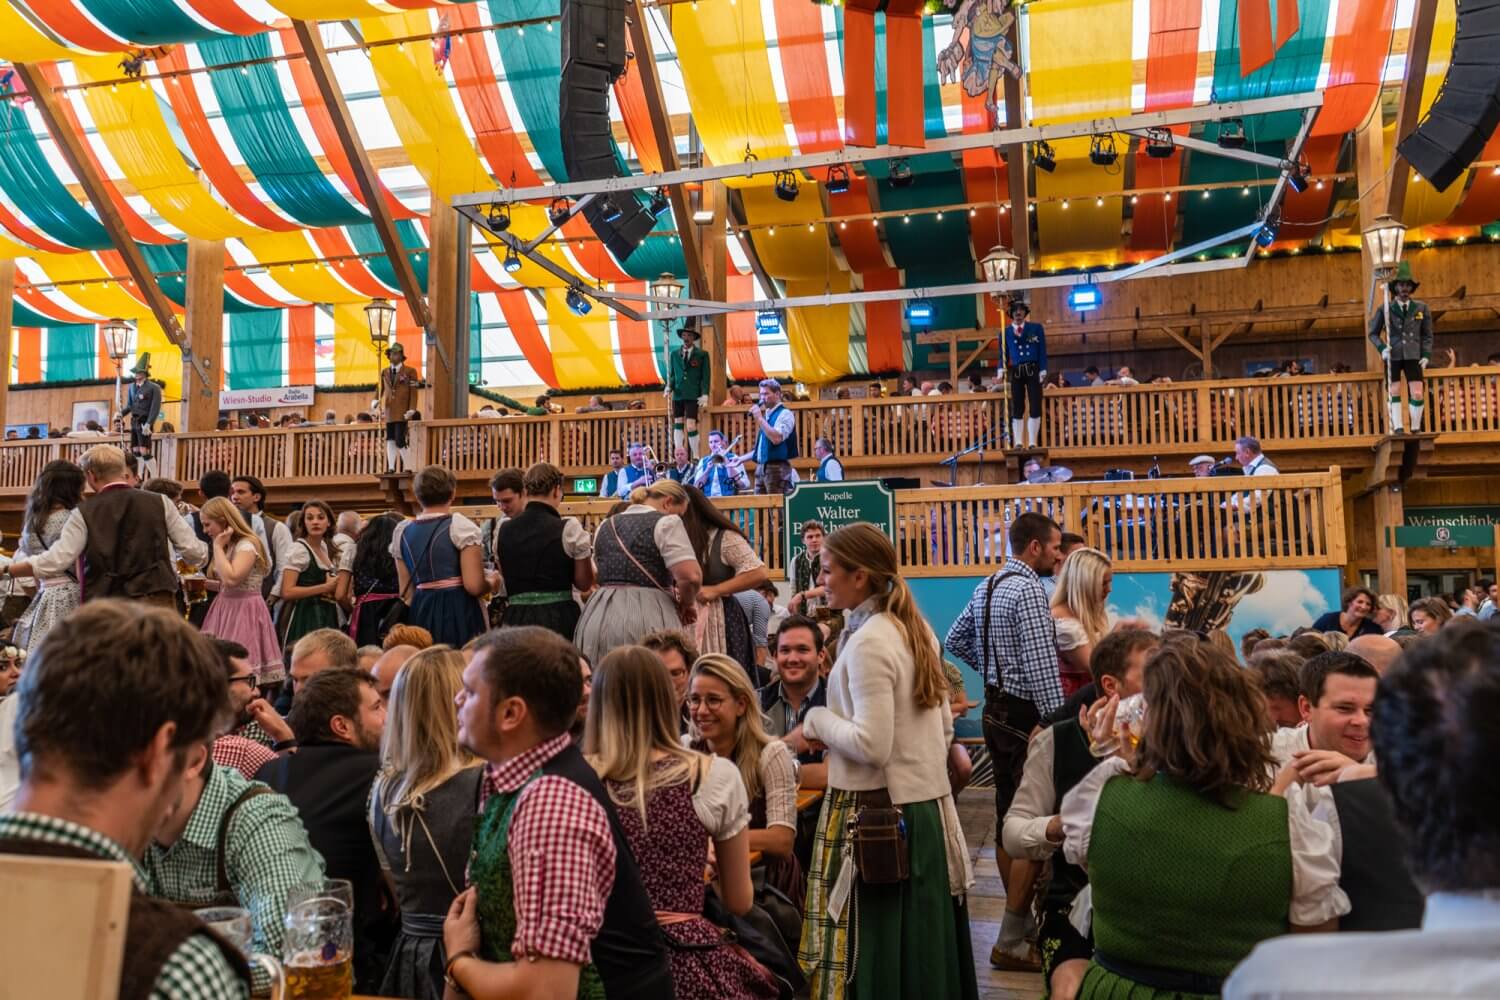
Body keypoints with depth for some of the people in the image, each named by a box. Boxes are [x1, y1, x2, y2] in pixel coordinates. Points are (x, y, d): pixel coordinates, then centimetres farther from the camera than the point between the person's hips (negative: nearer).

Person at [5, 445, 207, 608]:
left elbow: (54, 562, -5)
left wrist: (6, 569, 9)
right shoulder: (160, 503, 4)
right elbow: (195, 553, 3)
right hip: (156, 604, 0)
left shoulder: (84, 513, 1)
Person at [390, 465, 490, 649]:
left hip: (420, 612, 5)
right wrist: (491, 583, 7)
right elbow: (474, 586, -13)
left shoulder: (402, 532, 10)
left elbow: (406, 591, 14)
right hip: (459, 612, -5)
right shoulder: (460, 525, -6)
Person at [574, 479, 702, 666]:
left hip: (600, 616, 6)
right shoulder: (666, 522, -3)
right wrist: (685, 603, 7)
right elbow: (691, 576, -14)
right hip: (647, 618, -6)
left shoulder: (605, 526, 18)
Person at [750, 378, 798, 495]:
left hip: (776, 467, -8)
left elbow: (776, 438, -23)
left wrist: (759, 418, -15)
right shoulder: (766, 415, 19)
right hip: (761, 467, 8)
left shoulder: (785, 414, -7)